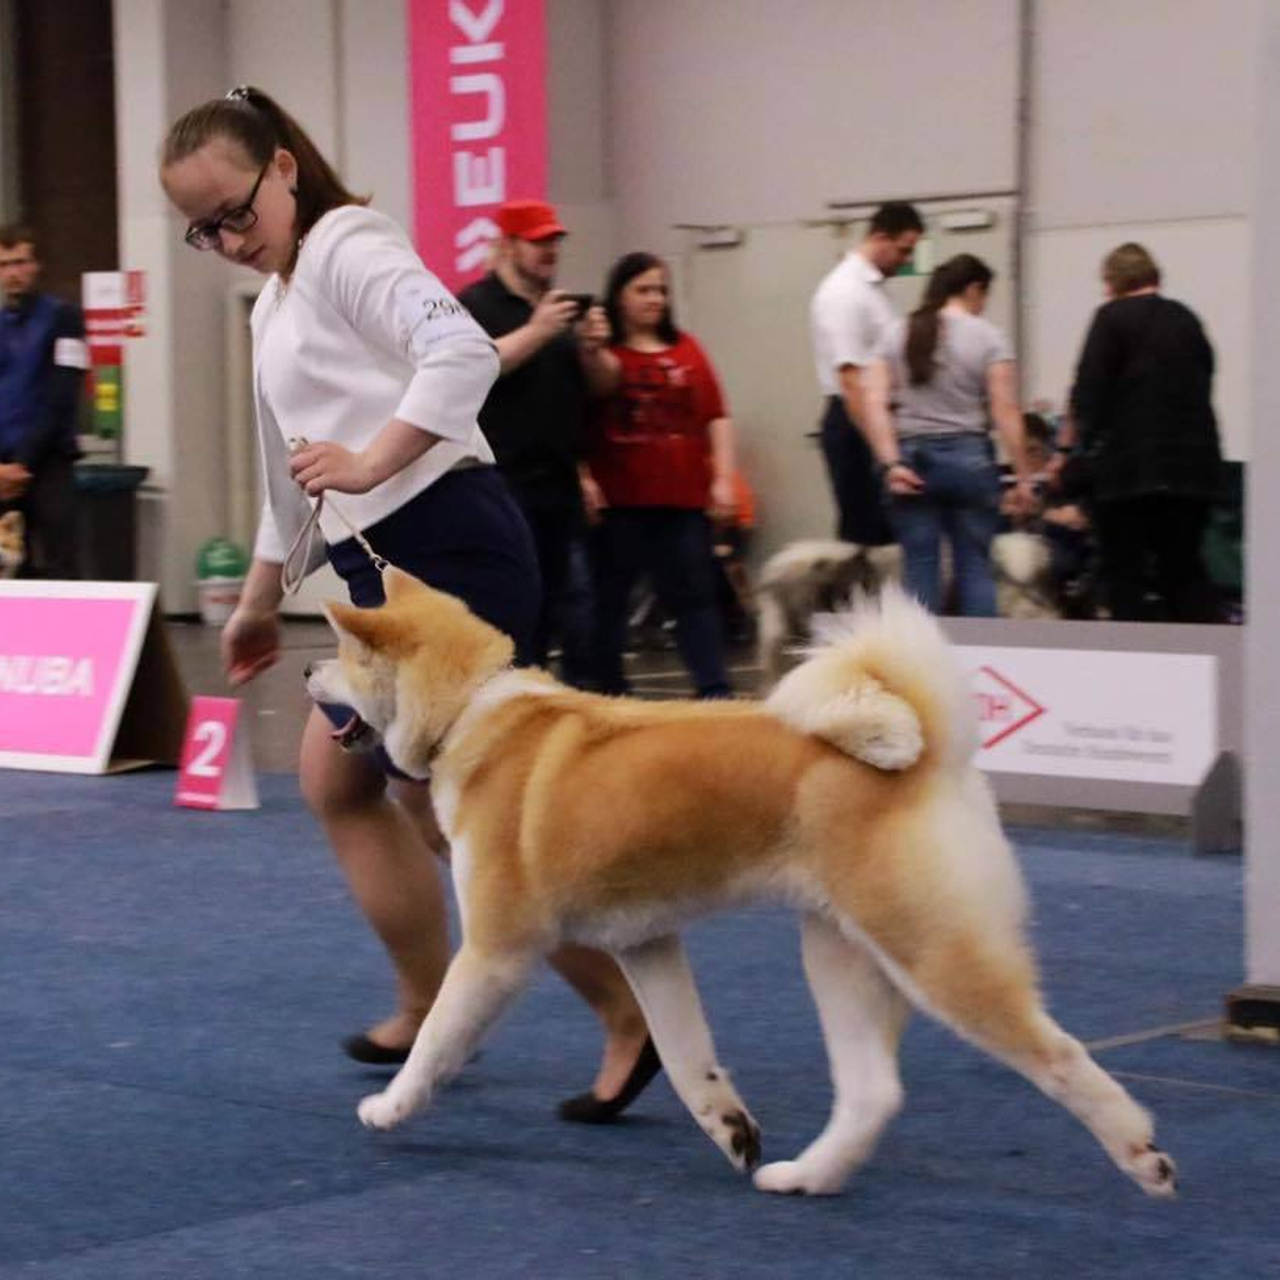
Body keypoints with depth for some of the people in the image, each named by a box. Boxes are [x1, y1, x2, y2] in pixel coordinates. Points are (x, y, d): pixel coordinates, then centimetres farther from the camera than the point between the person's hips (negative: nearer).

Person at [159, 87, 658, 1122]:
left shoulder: (349, 245, -7)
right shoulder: (273, 310, 22)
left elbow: (464, 350, -25)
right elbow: (293, 473, 31)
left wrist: (369, 463, -32)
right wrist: (260, 600, 35)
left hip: (448, 540, -10)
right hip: (386, 567, 10)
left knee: (445, 809, -9)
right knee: (335, 781, 15)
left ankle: (631, 1015, -4)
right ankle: (430, 1012, 24)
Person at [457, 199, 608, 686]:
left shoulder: (562, 307, 19)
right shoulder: (476, 305, -1)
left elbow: (603, 384, 17)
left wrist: (592, 349, -3)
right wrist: (537, 331, -24)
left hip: (561, 481, 6)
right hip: (505, 482, -6)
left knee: (558, 600, 5)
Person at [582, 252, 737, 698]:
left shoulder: (687, 349, 11)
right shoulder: (601, 354, -1)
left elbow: (716, 418, 11)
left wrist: (723, 478, 4)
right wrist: (583, 478, -12)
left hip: (683, 498, 3)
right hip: (619, 499, -3)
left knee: (695, 594, 1)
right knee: (609, 598, 6)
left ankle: (715, 692, -1)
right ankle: (609, 692, 16)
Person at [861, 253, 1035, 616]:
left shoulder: (897, 334, 8)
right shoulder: (987, 337, -1)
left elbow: (873, 403, -1)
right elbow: (1005, 412, -6)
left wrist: (891, 463, -5)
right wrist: (1022, 477, -2)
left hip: (911, 458, 2)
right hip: (968, 457, -2)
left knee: (919, 567, 3)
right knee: (975, 565, 3)